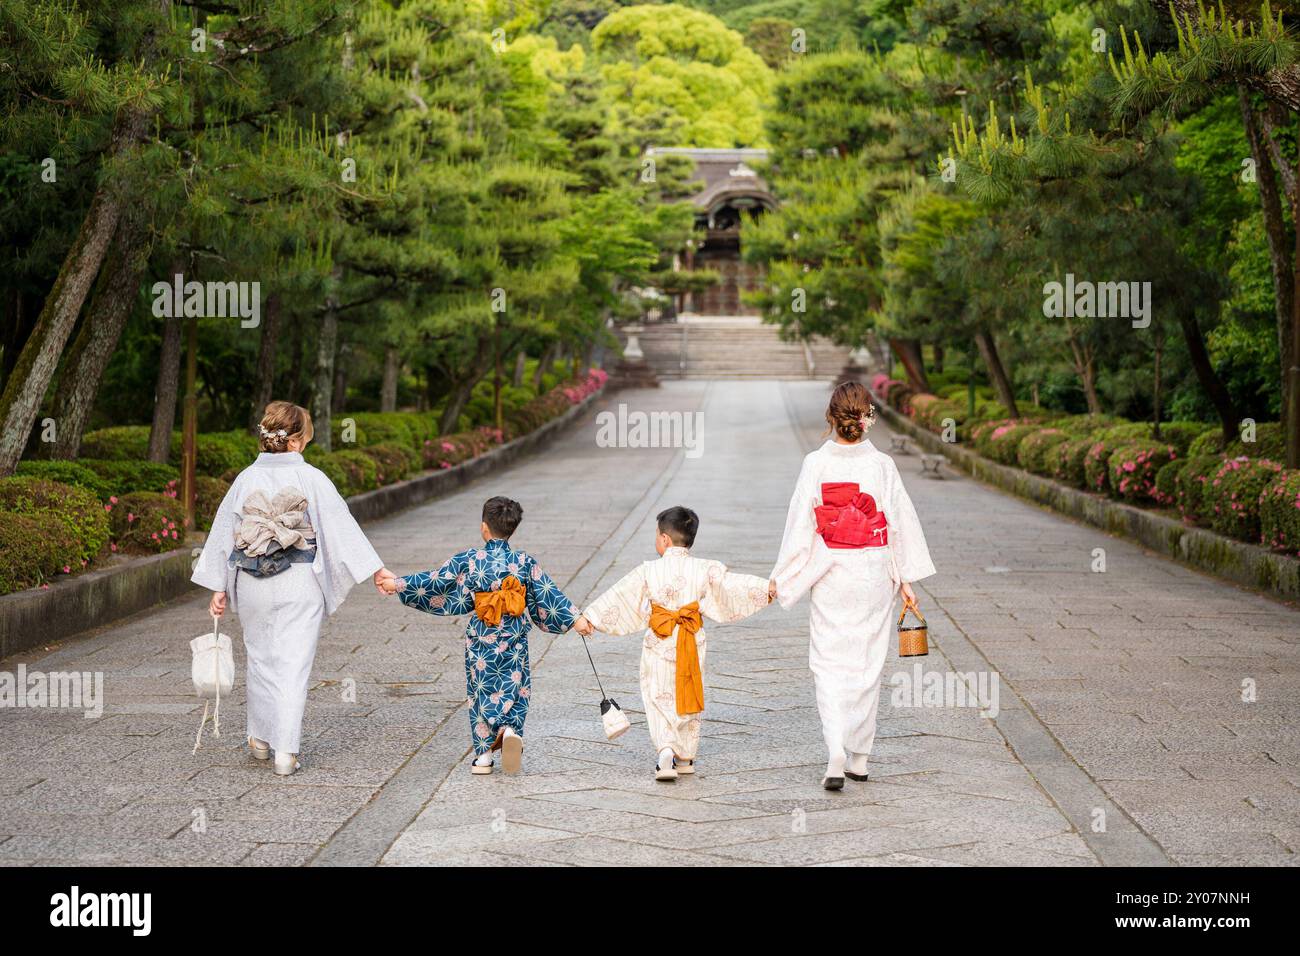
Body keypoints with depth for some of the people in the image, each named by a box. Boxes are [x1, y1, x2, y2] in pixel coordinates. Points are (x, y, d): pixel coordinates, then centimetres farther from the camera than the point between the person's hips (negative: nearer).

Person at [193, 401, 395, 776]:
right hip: (300, 584, -3)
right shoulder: (310, 478, -9)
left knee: (261, 659, 19)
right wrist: (376, 568, 0)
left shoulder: (246, 478, -1)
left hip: (253, 585, 3)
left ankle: (260, 739, 31)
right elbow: (342, 525, -6)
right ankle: (286, 751, -1)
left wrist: (219, 587, 9)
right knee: (294, 664, 1)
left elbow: (224, 531, 2)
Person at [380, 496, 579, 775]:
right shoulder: (525, 562, -7)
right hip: (514, 644, 0)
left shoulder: (467, 560, -10)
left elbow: (434, 582, -3)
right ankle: (511, 730, -16)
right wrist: (575, 618, 4)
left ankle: (484, 755, 12)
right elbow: (549, 595, -4)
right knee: (514, 690, 12)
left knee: (481, 693, 11)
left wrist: (398, 584, 8)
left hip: (480, 643, 0)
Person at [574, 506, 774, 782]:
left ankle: (665, 749, -19)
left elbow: (617, 596, -3)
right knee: (688, 700, 15)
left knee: (659, 699, 3)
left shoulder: (647, 571, -6)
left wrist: (589, 617, 2)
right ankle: (685, 757, 23)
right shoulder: (705, 570, -4)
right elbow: (734, 584, -4)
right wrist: (766, 588, 5)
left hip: (658, 645, -2)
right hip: (693, 644, 2)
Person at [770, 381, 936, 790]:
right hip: (874, 574, 1)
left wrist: (783, 579, 2)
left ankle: (836, 757, -14)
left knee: (829, 665, 3)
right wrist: (906, 579, 9)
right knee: (867, 664, 13)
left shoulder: (816, 464, -8)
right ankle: (859, 757, 20)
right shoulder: (882, 465, -6)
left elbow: (800, 524, -6)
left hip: (829, 576, -1)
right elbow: (901, 523, -1)